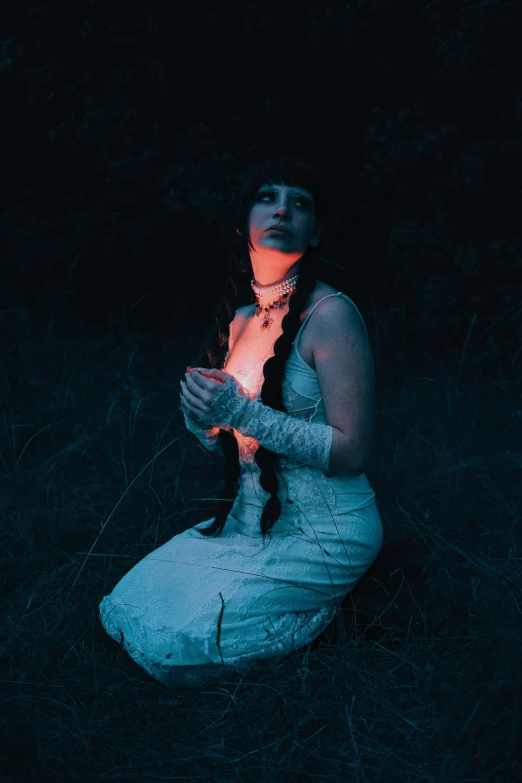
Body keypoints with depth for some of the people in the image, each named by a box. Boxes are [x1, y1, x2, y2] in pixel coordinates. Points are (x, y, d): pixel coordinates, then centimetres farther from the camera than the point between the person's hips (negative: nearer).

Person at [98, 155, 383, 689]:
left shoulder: (329, 314, -15)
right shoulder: (239, 319, 7)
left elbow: (352, 451, -19)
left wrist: (242, 412, -23)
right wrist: (203, 416, -9)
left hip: (323, 536, -7)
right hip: (247, 520, 7)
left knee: (176, 644, -15)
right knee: (125, 609, 1)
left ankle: (328, 606, 6)